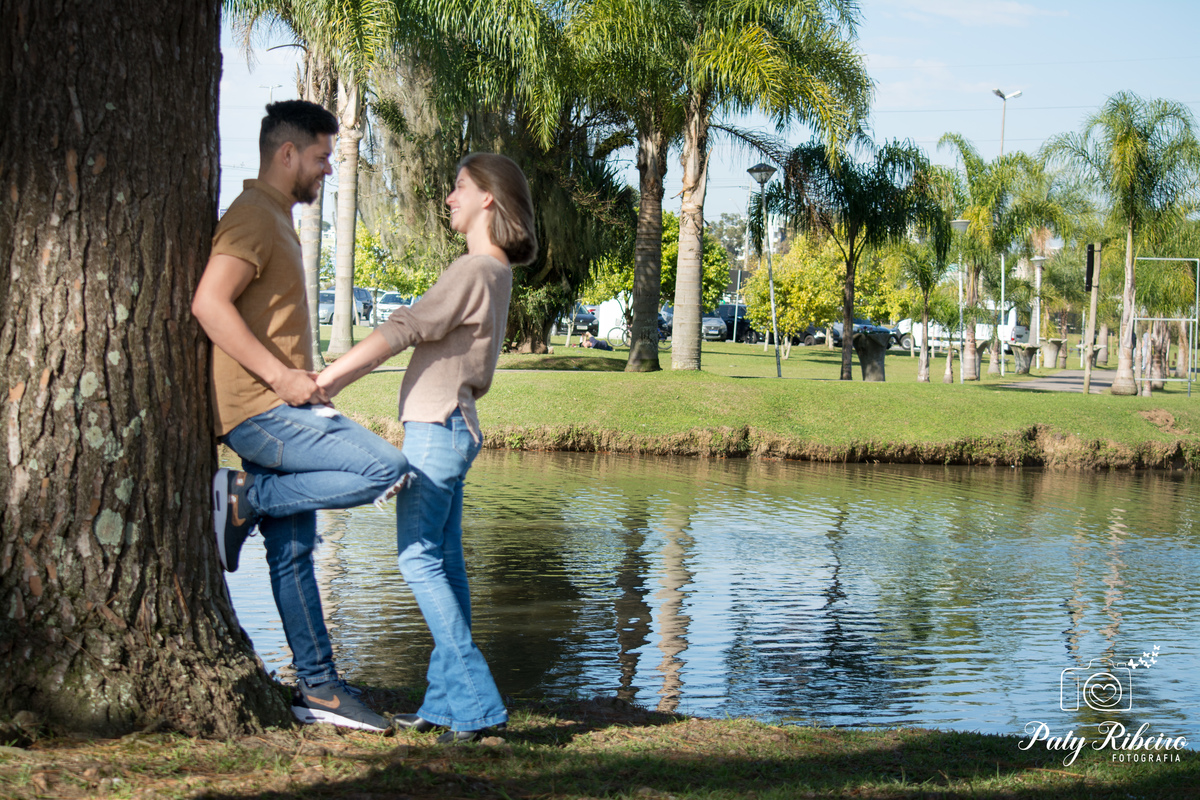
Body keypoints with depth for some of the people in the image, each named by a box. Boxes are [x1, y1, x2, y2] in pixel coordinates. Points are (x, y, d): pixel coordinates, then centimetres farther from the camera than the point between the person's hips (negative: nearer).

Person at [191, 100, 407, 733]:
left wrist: (305, 383, 20)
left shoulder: (276, 219, 23)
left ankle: (318, 688, 14)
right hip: (260, 411, -10)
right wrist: (282, 377, -22)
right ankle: (244, 497, -10)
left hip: (280, 408, 10)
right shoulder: (253, 217, -10)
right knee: (387, 470, -20)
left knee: (293, 551, 10)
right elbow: (209, 303, -23)